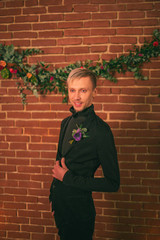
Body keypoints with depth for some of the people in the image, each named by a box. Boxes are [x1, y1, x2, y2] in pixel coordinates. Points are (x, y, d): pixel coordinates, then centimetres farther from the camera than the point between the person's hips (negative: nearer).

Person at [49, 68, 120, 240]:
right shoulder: (67, 122, 2)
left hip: (78, 208, -7)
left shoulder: (101, 130, -22)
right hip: (59, 203, 7)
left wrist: (68, 178, -19)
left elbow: (113, 183, -20)